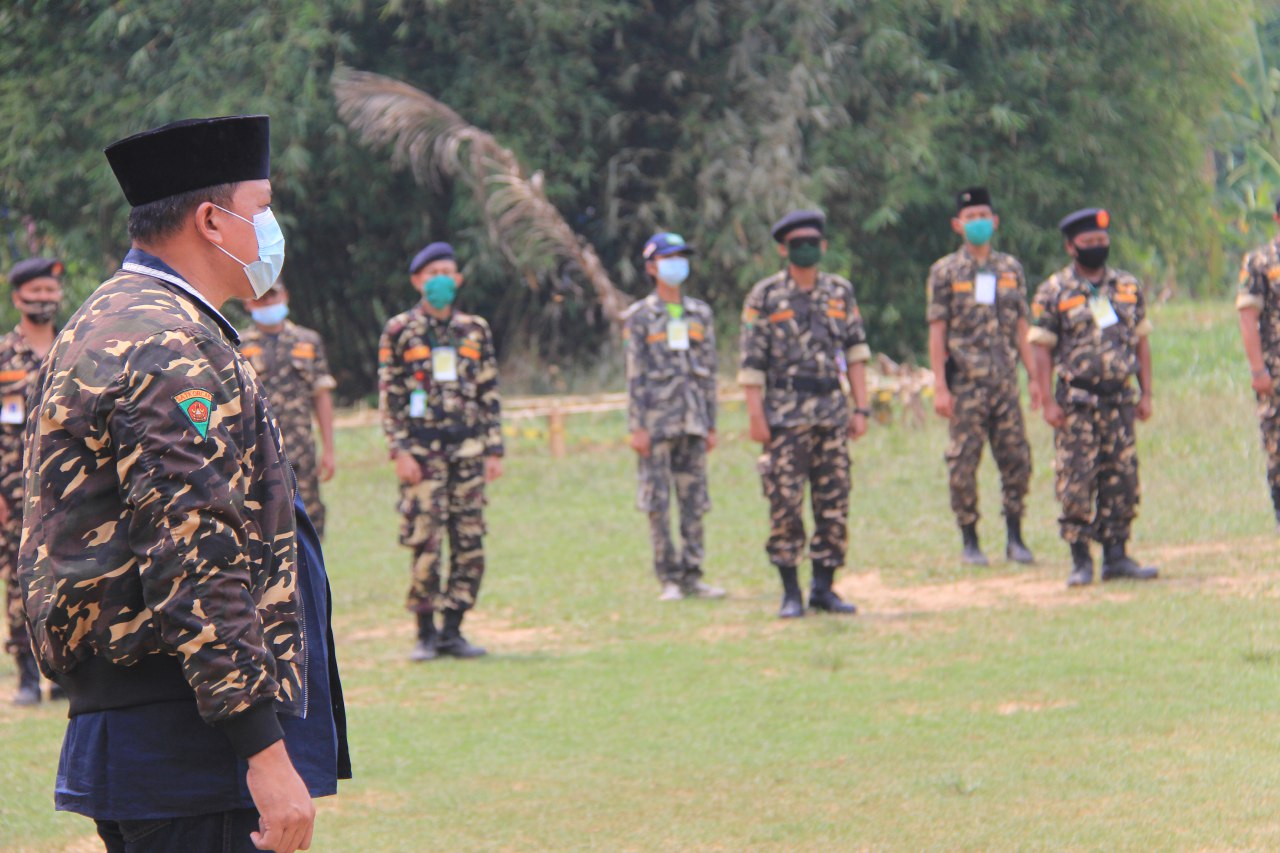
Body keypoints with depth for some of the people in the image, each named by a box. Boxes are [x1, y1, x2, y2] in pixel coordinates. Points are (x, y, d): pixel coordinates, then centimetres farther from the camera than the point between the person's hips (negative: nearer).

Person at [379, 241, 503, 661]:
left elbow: (490, 394, 13)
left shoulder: (474, 330, 12)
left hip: (468, 451, 3)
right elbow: (389, 395, 0)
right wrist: (400, 451, -8)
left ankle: (452, 630, 10)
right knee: (426, 543, -7)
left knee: (470, 545, 1)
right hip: (422, 450, -3)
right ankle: (425, 633, 1)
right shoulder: (400, 331, 2)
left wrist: (494, 450, 7)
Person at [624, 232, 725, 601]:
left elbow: (708, 372, 13)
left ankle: (692, 576, 8)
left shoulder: (701, 314, 12)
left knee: (694, 501, 3)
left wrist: (711, 425, 9)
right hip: (656, 419, -4)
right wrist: (638, 428, -9)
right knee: (657, 503, -3)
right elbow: (634, 375, -3)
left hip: (692, 419, 4)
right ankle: (669, 580, 1)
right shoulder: (640, 317, 0)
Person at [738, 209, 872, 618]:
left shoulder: (840, 292, 10)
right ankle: (790, 592, 1)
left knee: (834, 504, 3)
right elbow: (751, 362, -3)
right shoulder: (765, 297, -1)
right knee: (786, 506, -5)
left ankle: (824, 587, 11)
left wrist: (861, 408, 6)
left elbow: (856, 352, 12)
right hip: (785, 415, -4)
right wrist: (756, 416, -9)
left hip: (832, 413, 4)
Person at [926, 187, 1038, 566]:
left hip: (1005, 380, 3)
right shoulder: (945, 272, 1)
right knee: (964, 465, -1)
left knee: (1017, 459, 1)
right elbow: (937, 332, -2)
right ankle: (969, 542, 8)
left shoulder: (1011, 269, 12)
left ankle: (1015, 538, 11)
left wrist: (1035, 377, 8)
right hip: (966, 383, -3)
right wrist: (940, 387, -9)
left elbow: (1021, 327, 14)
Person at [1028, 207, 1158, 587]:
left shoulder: (1128, 287, 11)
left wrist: (1146, 393, 9)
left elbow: (1141, 340, 15)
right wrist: (1049, 402, -11)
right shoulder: (1053, 293, -2)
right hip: (1077, 402, -4)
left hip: (1120, 398, 4)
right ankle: (1080, 560, 1)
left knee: (1122, 480, 4)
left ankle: (1116, 555, 11)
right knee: (1077, 482, -5)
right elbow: (1042, 349, -4)